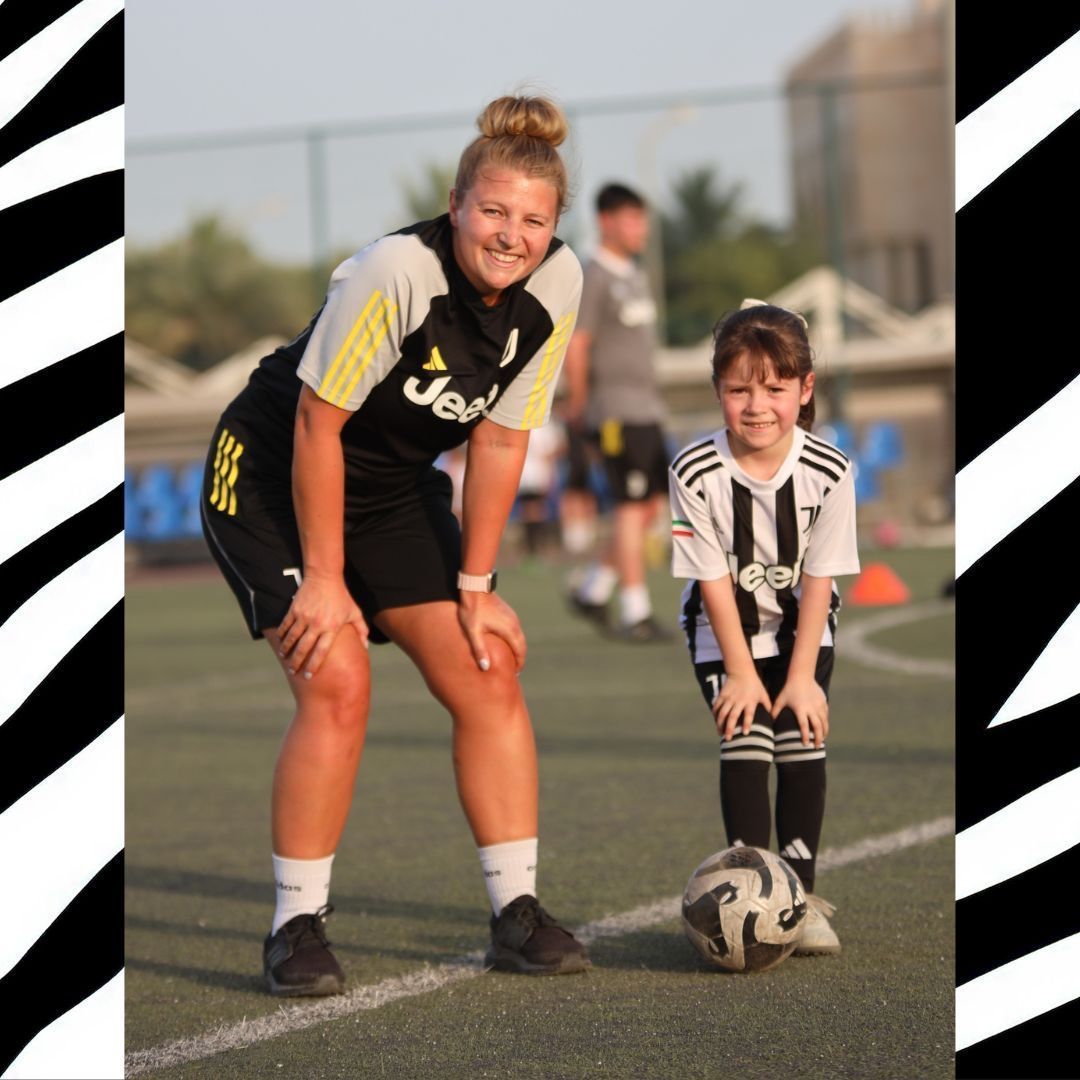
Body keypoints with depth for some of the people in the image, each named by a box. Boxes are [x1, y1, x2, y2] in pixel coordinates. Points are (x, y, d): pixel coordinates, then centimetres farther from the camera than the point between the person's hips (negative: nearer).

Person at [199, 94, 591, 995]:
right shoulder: (395, 273, -30)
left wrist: (475, 586, -4)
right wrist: (324, 580, -20)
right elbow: (318, 423, -24)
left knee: (490, 676, -3)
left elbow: (501, 438, -5)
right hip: (270, 476, -6)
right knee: (338, 685, -20)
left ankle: (517, 912, 5)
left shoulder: (555, 285, -13)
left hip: (397, 492, 6)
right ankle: (296, 929, -8)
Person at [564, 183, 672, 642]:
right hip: (616, 411, -9)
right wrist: (578, 405, -6)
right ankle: (635, 613, -5)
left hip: (646, 409, 9)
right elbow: (574, 349, -12)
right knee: (632, 505, -9)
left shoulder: (636, 277, 17)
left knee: (651, 504, 9)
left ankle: (593, 590, 19)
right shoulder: (593, 277, -10)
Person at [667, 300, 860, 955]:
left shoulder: (829, 472, -20)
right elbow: (714, 580, -17)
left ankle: (802, 892, -3)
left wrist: (801, 675, -14)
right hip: (726, 630, -1)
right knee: (745, 741, -15)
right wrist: (741, 673, -15)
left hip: (802, 628, 1)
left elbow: (819, 579, -14)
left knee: (804, 741, -10)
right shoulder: (695, 475, -23)